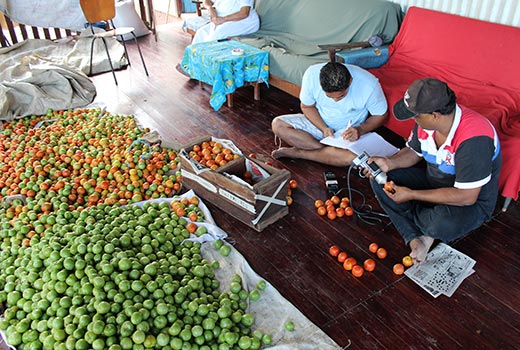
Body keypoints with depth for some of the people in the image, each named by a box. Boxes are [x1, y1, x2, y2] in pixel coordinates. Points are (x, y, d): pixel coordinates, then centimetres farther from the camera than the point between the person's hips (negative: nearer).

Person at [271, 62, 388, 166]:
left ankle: (297, 152, -17)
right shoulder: (312, 75, -24)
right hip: (318, 122, 3)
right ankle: (328, 151, -18)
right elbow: (306, 106, -7)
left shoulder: (368, 85, -27)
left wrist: (360, 130, -28)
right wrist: (323, 128, -22)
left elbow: (381, 115, -10)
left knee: (354, 156, -36)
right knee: (278, 124, -19)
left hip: (349, 131, -2)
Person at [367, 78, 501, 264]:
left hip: (473, 201, -6)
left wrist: (412, 195, -29)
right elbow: (413, 152, 6)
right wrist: (390, 163, -15)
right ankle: (416, 239, -12)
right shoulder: (426, 122, -13)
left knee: (444, 224, -39)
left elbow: (466, 197, -32)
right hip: (433, 182, 7)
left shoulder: (474, 139, -35)